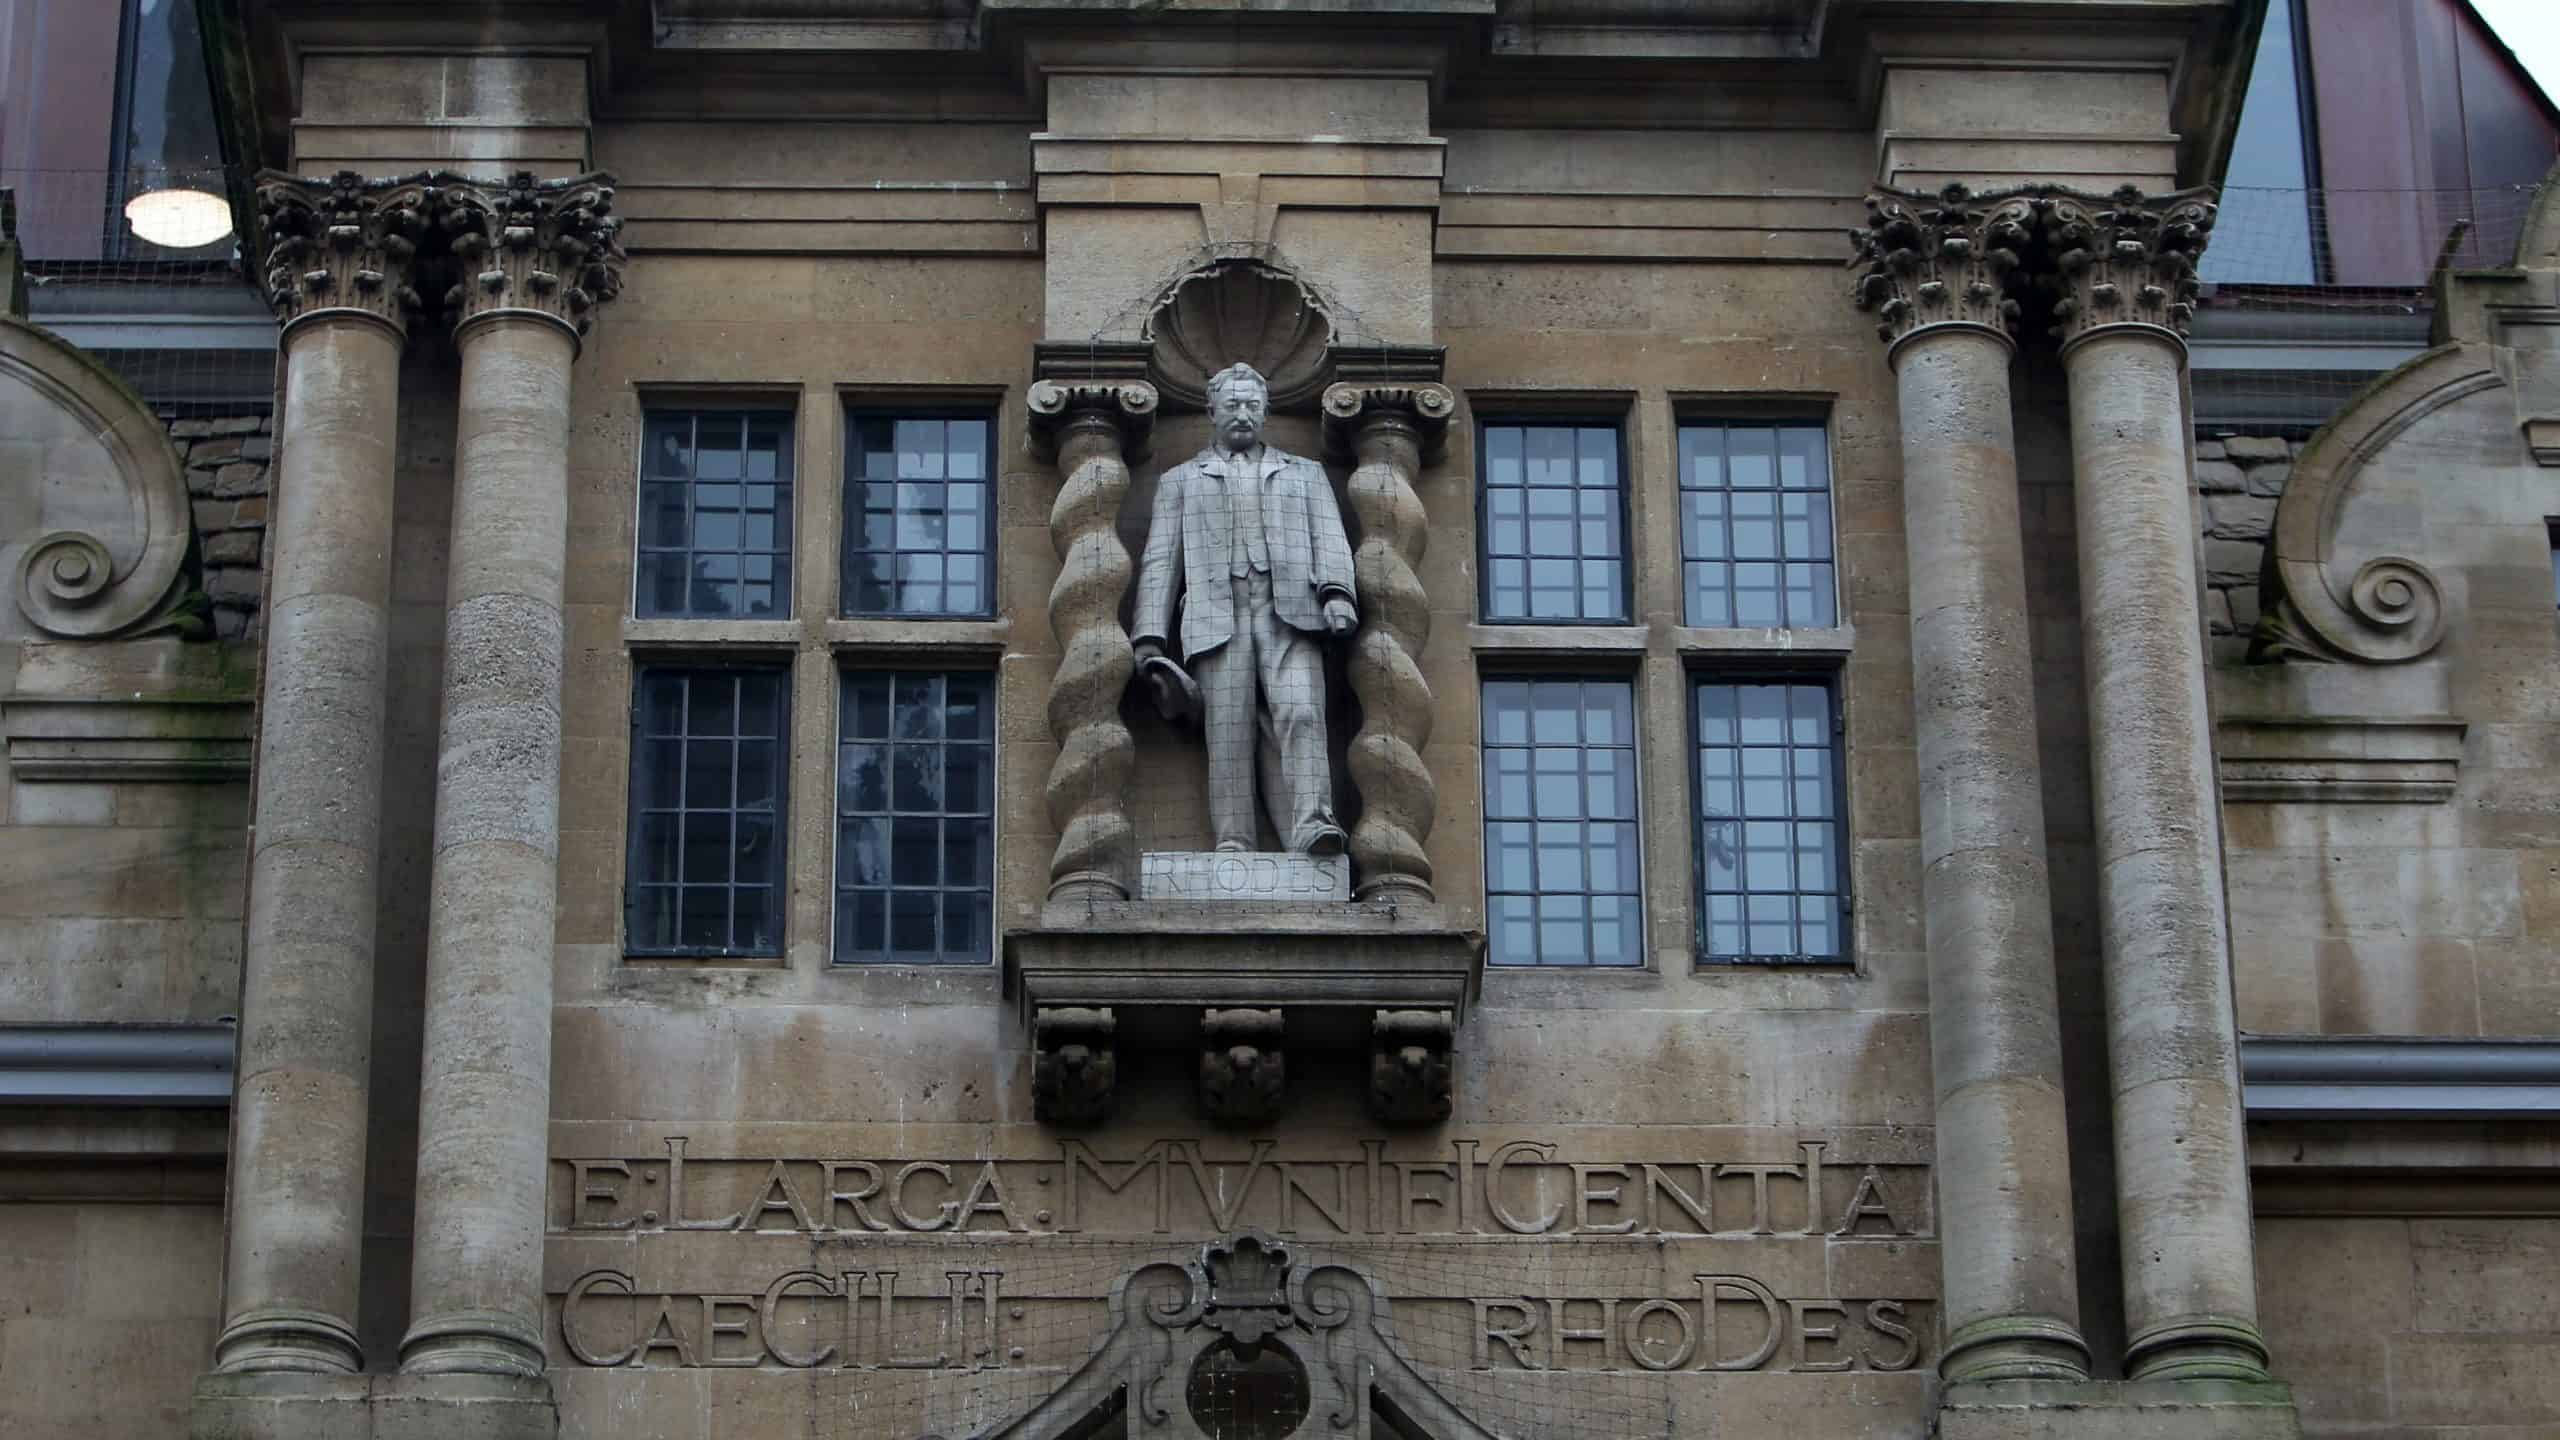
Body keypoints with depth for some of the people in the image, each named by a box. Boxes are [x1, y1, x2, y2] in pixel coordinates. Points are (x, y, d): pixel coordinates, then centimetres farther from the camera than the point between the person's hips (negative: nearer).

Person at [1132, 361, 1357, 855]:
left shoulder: (1304, 474, 28)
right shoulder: (1180, 481, 27)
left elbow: (1330, 540, 14)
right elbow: (1159, 561, 18)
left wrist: (1337, 592, -7)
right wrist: (1150, 634, 4)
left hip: (1289, 613, 0)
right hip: (1218, 618, 0)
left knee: (1300, 713, -21)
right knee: (1229, 734, -11)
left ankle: (1312, 824, -33)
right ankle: (1233, 843, -15)